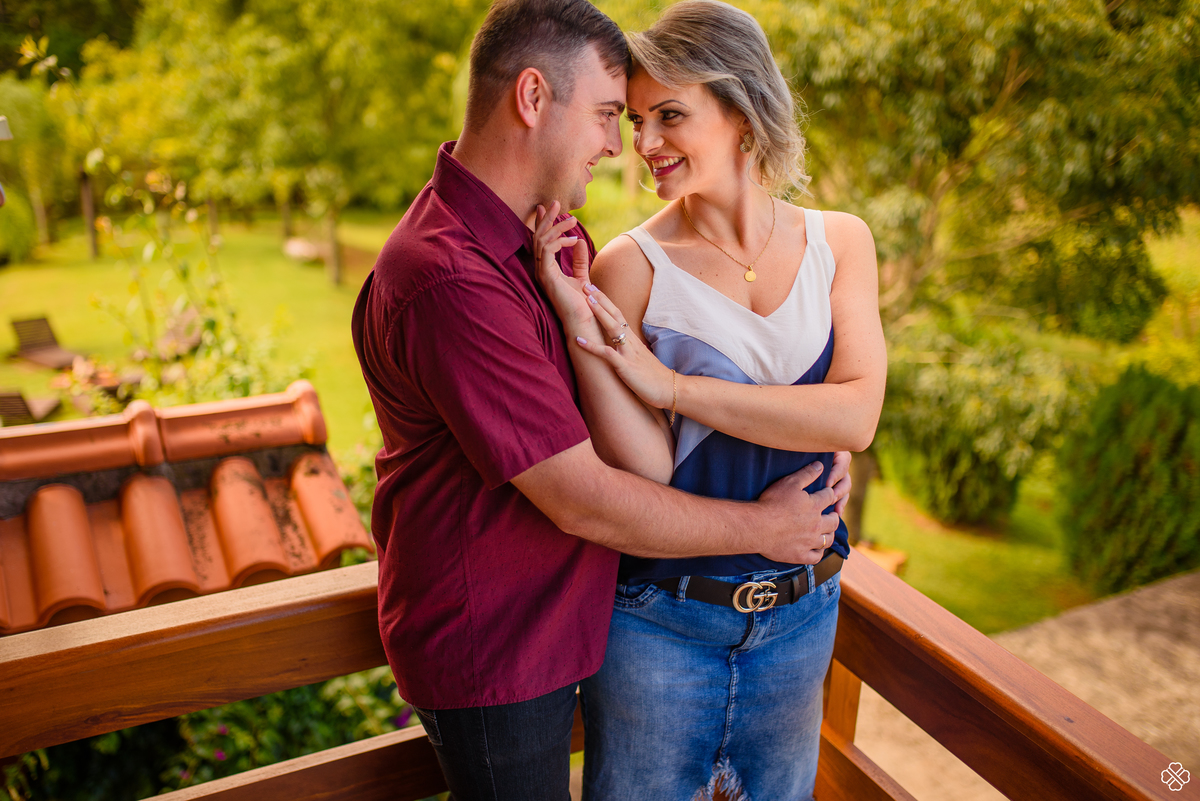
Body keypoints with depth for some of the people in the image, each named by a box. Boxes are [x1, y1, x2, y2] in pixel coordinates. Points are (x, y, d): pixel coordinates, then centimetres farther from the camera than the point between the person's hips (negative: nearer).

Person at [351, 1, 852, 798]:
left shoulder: (548, 230, 2)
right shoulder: (449, 279, -30)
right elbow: (585, 503, -26)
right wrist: (762, 529, -15)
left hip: (549, 621, 9)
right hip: (490, 653, -8)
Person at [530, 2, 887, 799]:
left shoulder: (839, 242, -3)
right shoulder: (631, 265, -13)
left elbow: (856, 417, -16)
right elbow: (644, 471, -17)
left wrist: (671, 383, -21)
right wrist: (577, 321, -27)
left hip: (799, 613, 3)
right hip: (659, 620, -3)